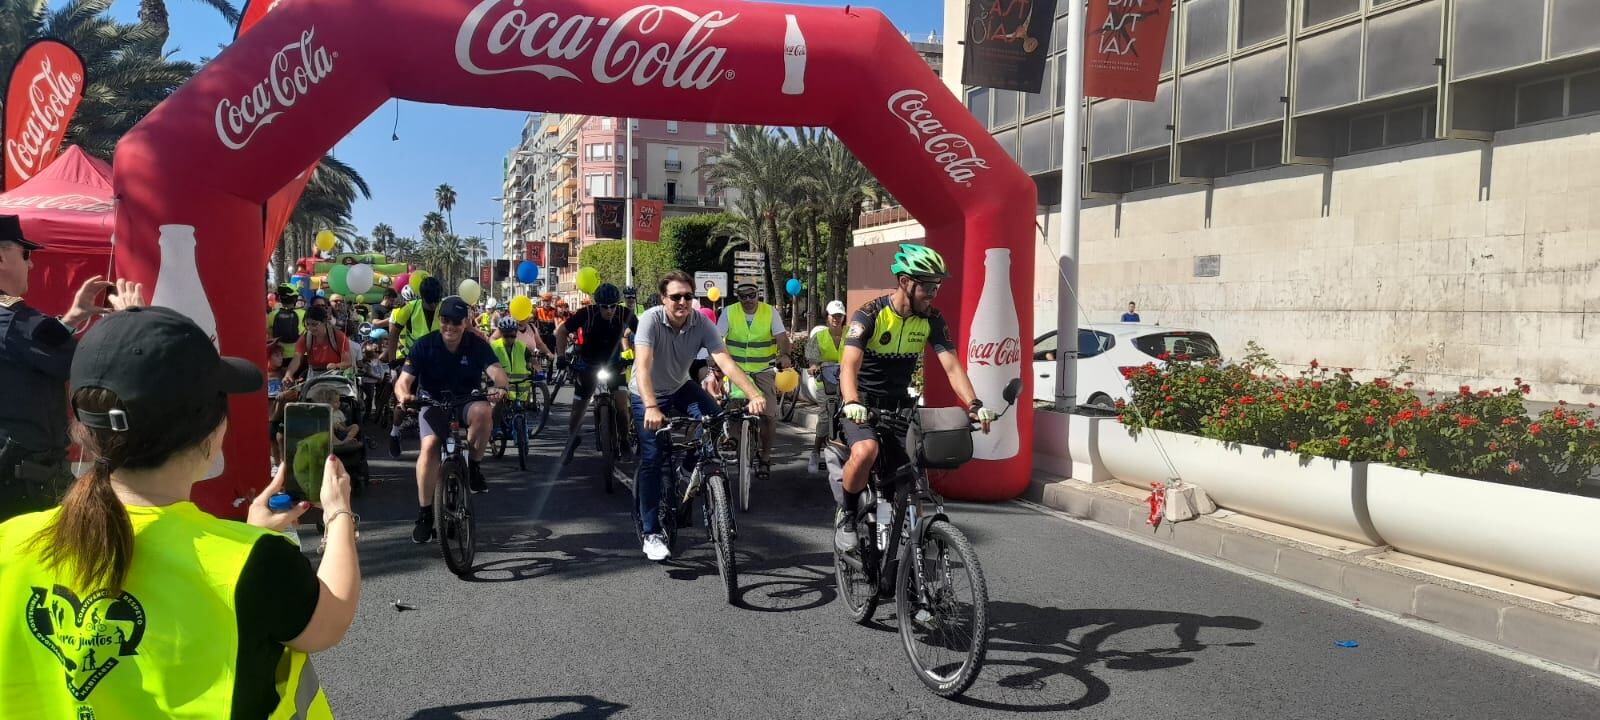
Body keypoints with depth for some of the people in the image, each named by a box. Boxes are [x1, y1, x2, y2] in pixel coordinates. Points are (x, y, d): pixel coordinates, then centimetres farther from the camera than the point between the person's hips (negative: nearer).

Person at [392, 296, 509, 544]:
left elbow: (498, 372, -22)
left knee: (483, 412, -36)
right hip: (434, 404, 0)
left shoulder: (477, 345, -10)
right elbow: (403, 381, -16)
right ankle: (424, 514, -14)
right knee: (429, 447, -27)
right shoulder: (424, 346, -10)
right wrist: (404, 395, -41)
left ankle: (474, 467, -12)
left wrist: (500, 387, -47)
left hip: (467, 402, 0)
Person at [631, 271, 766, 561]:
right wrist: (651, 408, -54)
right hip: (647, 395, -3)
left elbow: (726, 362, -27)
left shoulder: (702, 324, -18)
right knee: (652, 458, -11)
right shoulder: (651, 319, -27)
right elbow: (643, 365, -39)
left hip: (680, 388, 3)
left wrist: (754, 395, -41)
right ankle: (651, 533, -1)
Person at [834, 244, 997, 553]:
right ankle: (847, 513, -7)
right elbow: (849, 364, -29)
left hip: (899, 405, 5)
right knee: (866, 451, -33)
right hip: (862, 405, -5)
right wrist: (851, 403, -48)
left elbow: (951, 365, -11)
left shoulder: (931, 320, -4)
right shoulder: (870, 314, -18)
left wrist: (974, 405, -27)